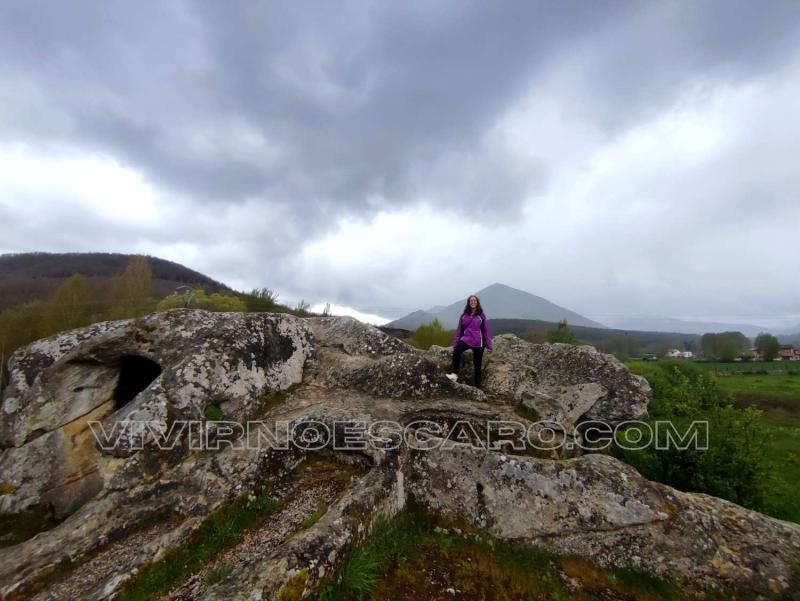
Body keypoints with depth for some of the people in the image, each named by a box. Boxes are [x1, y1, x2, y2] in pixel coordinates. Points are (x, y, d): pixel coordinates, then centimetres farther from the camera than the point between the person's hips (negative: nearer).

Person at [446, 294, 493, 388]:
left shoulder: (481, 315, 0)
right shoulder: (464, 315, 7)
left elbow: (486, 330, 1)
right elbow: (459, 330, 10)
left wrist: (489, 346, 0)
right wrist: (455, 343, 8)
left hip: (478, 343, -1)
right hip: (466, 339, 1)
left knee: (477, 365, 6)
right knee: (456, 351, -30)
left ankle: (477, 386, 18)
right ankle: (454, 374, -26)